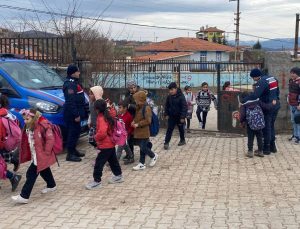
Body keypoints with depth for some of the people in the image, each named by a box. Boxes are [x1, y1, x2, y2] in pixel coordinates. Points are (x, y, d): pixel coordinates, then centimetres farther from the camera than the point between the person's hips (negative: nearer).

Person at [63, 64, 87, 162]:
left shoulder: (75, 82, 15)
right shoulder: (70, 84, -18)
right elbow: (70, 101, -24)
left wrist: (80, 113, 21)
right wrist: (76, 115, -25)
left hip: (77, 112, 10)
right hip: (72, 113, -10)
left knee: (76, 131, 16)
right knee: (73, 132, -7)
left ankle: (73, 150, 27)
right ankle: (70, 154, -3)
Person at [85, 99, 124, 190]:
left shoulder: (102, 119, -22)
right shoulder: (108, 116, 6)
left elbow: (102, 133, -33)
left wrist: (96, 137, -16)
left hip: (105, 145, -10)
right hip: (111, 144, 10)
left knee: (99, 163, -4)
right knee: (113, 160, 21)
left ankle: (97, 181, 1)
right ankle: (118, 175, 33)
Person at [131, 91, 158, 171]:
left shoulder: (146, 108, -17)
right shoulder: (138, 107, 10)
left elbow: (148, 121, -21)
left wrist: (138, 124, -20)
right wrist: (134, 121, 4)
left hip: (144, 132, -8)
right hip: (138, 132, 8)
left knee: (143, 148, -3)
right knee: (141, 147, 12)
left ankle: (154, 156, 23)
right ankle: (141, 164, 17)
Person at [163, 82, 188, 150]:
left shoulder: (181, 96, -18)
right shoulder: (169, 97, -3)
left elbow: (184, 107, -19)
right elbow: (166, 106, 9)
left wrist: (183, 117, -21)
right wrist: (166, 114, 4)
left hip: (179, 116, -3)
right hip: (171, 116, 3)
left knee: (181, 129, 15)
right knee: (169, 129, -1)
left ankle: (182, 140, 34)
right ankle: (166, 143, -1)